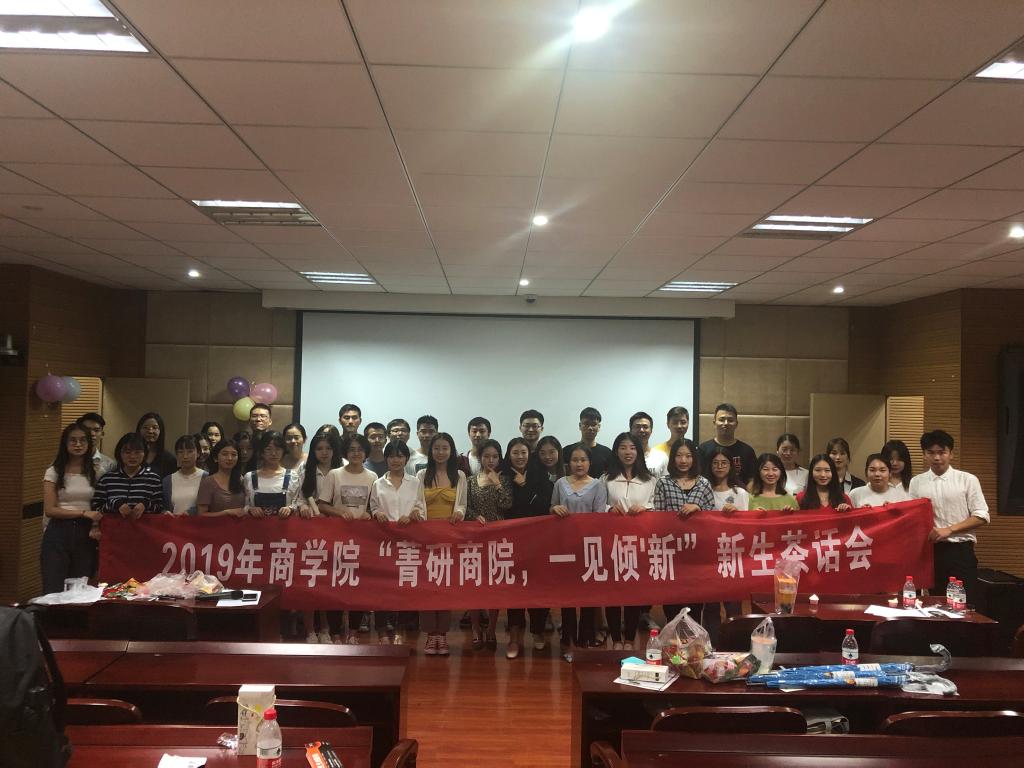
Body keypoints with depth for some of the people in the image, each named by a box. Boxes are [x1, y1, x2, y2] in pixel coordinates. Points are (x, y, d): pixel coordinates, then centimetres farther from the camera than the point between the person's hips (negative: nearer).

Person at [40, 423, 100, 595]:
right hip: (58, 533, -2)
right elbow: (49, 510, -7)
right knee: (53, 591, -5)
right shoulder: (54, 472, 0)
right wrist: (83, 513, -16)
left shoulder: (96, 471, 7)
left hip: (85, 534, 2)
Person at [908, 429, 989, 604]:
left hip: (961, 550, -2)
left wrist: (949, 529, -13)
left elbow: (982, 516, -4)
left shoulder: (967, 480, 0)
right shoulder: (916, 482, 7)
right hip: (930, 550, 2)